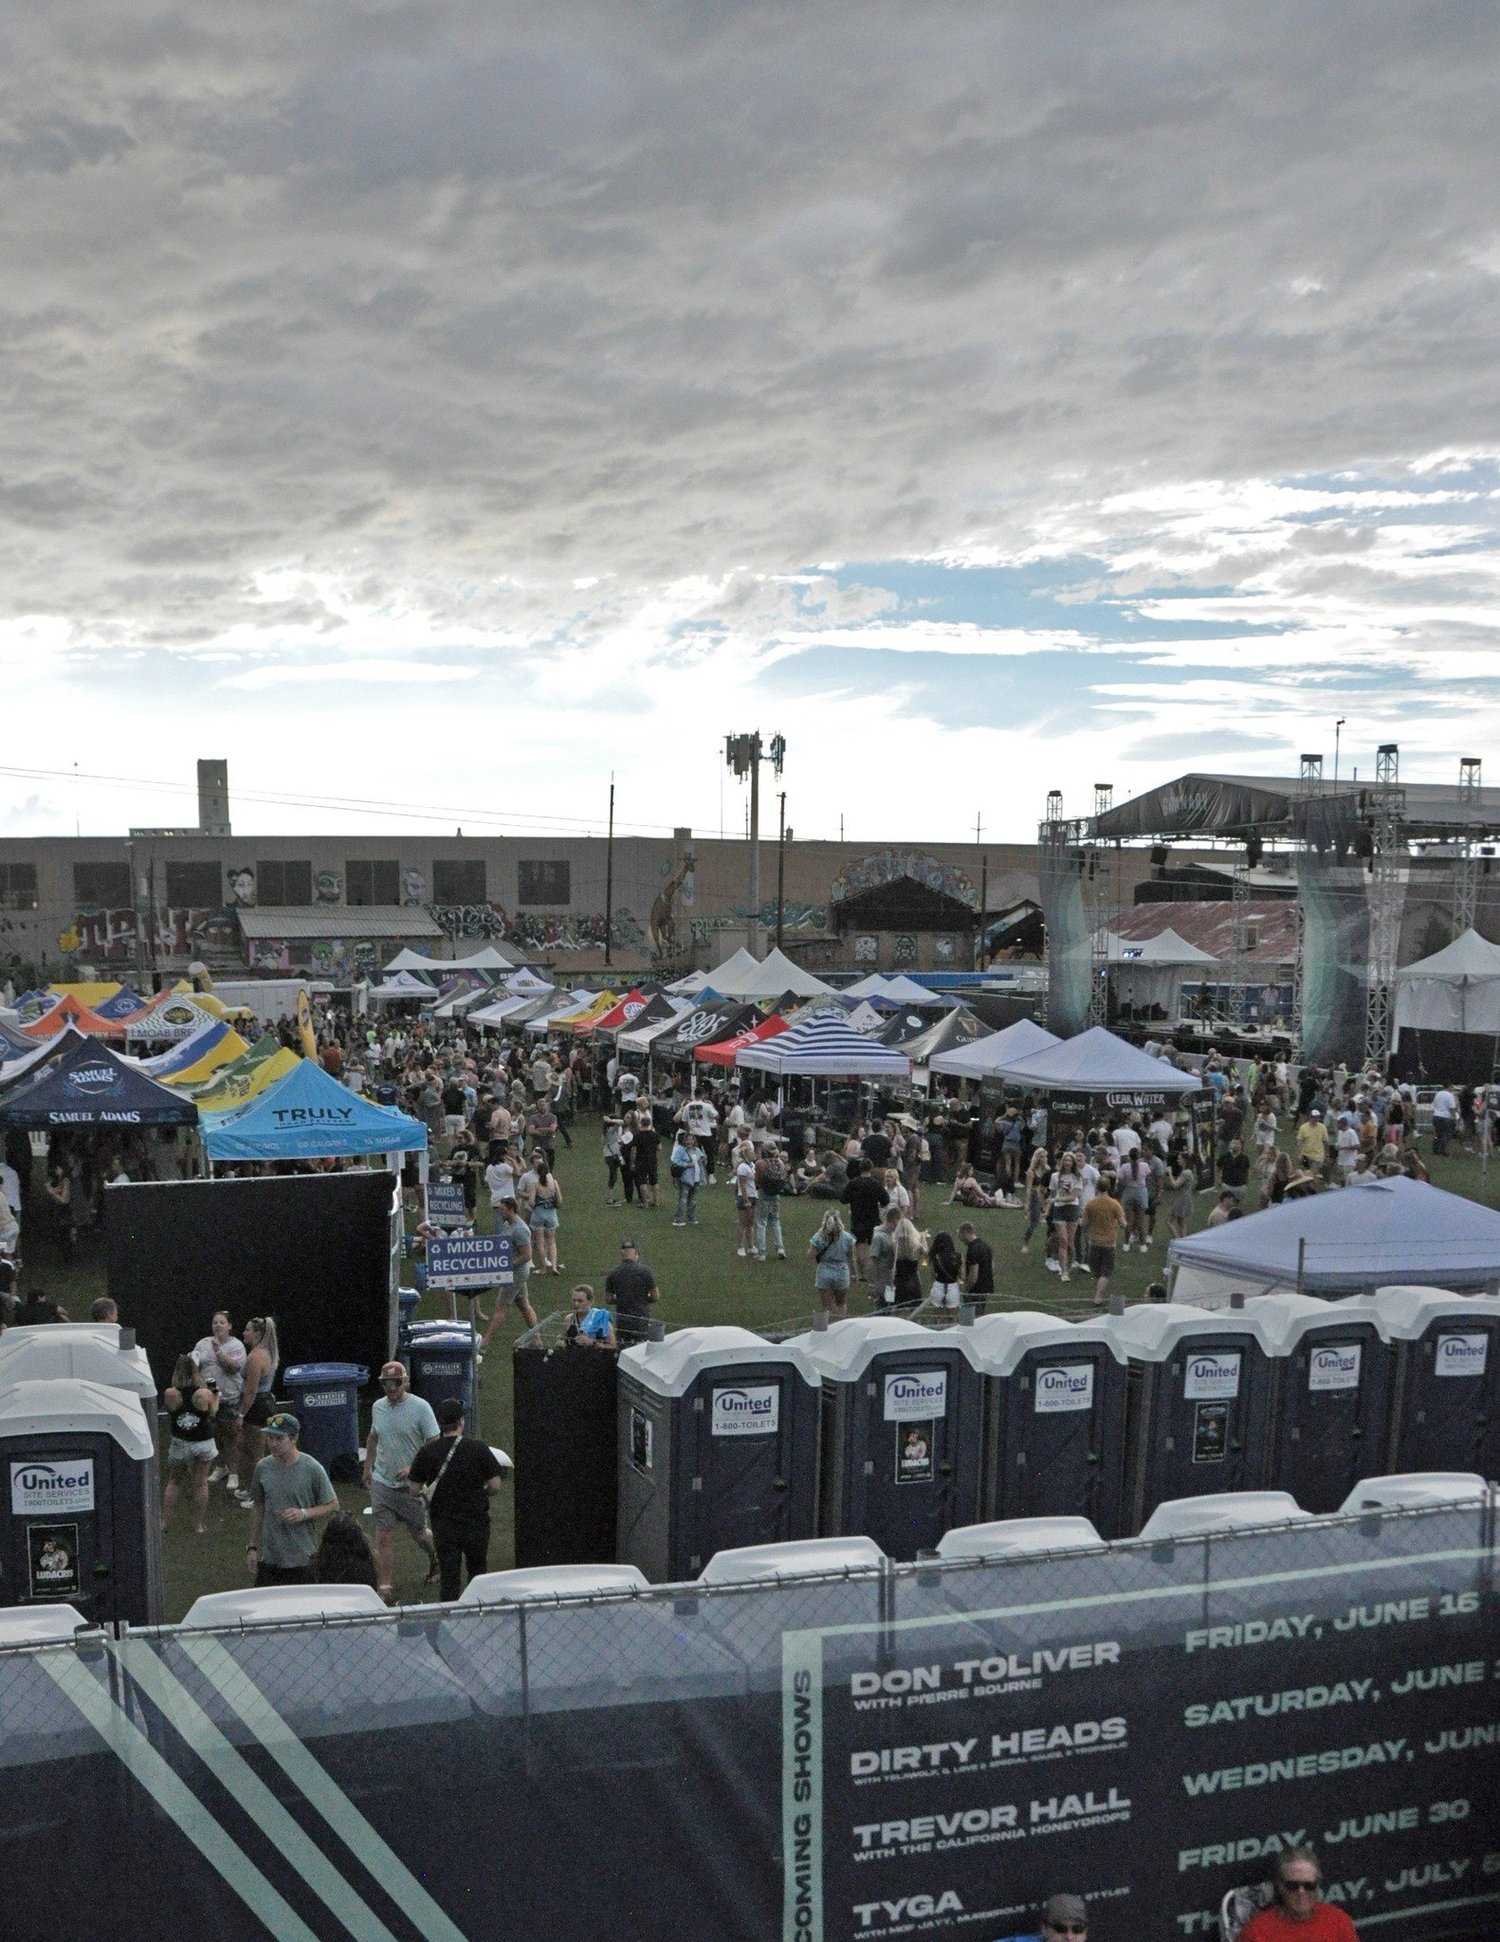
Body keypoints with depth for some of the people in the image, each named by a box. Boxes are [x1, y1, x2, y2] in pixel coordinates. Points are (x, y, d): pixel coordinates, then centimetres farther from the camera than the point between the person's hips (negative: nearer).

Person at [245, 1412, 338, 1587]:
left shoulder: (312, 1469, -11)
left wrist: (303, 1514, -19)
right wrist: (252, 1546, 11)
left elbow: (333, 1506, -4)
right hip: (269, 1558, 3)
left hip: (303, 1558, -3)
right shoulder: (263, 1468, -1)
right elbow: (258, 1507, 11)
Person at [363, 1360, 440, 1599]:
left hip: (411, 1485, -4)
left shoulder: (420, 1407, -14)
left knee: (419, 1533, 11)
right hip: (382, 1482, 4)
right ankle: (385, 1585, 7)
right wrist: (367, 1468, 22)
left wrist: (413, 1468, -24)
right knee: (384, 1535, 0)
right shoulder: (378, 1407, 3)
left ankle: (436, 1558, 40)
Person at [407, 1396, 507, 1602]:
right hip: (476, 1521, 0)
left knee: (448, 1576, 6)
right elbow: (495, 1485, -9)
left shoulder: (427, 1452, -6)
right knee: (478, 1571, 18)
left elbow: (414, 1490, -3)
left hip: (443, 1522, 0)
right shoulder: (478, 1448, -9)